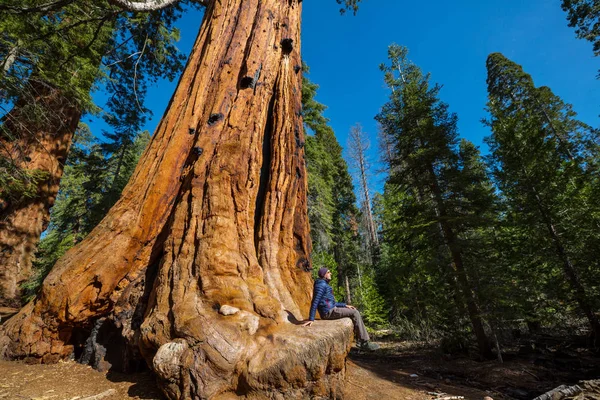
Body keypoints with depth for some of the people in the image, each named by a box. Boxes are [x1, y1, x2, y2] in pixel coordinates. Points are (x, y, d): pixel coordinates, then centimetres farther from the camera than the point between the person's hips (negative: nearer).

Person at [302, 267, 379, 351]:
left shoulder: (325, 285, 19)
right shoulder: (321, 284, -13)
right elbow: (315, 302, -21)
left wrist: (345, 305, 17)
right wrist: (311, 319, -26)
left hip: (331, 310, 10)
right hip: (329, 312, -10)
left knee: (354, 312, 12)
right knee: (355, 313, -10)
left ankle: (360, 341, 9)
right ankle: (365, 342, -5)